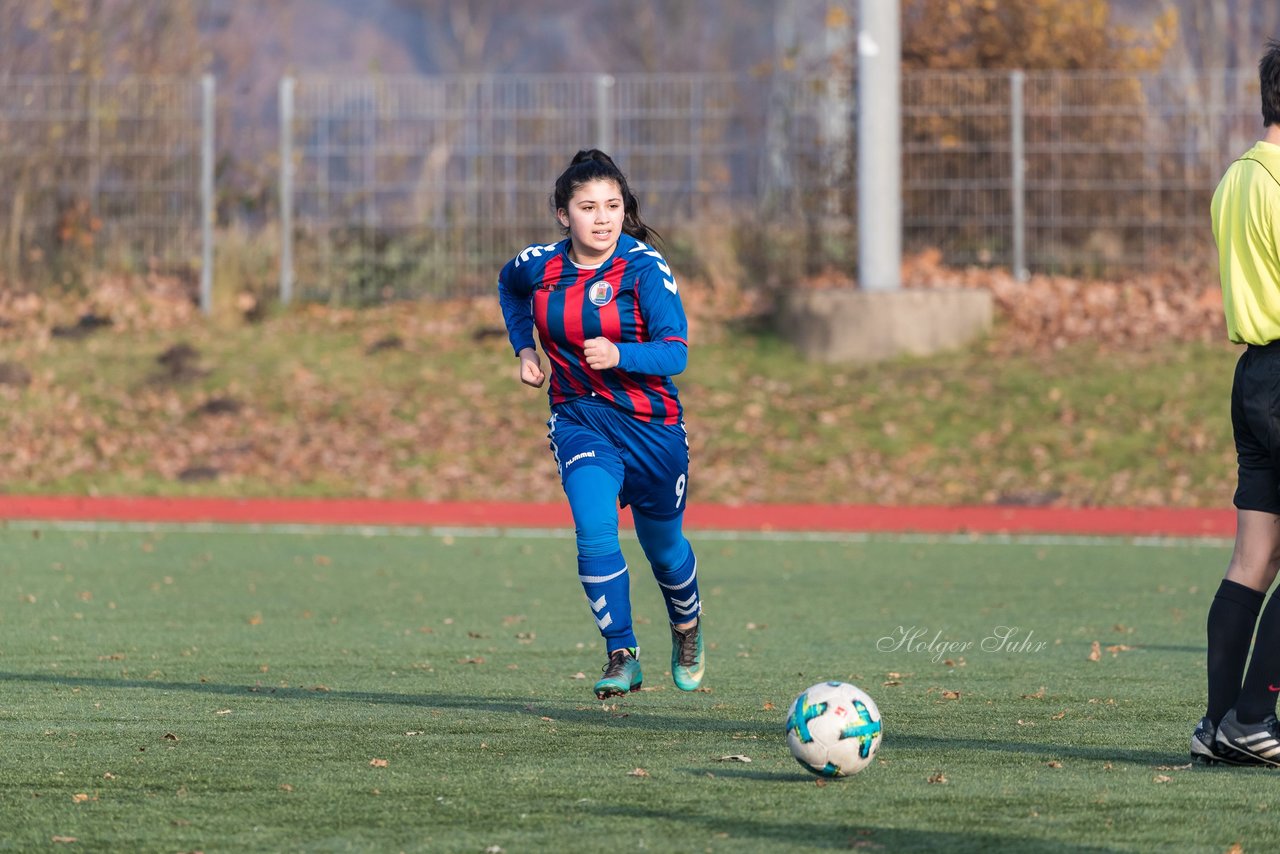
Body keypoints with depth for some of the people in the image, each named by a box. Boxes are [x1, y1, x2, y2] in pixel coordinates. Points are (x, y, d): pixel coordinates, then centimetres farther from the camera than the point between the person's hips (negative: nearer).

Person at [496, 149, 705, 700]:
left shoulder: (644, 266, -17)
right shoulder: (538, 266, -6)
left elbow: (675, 353, -24)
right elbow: (509, 285, 21)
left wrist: (618, 355, -41)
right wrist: (523, 347, 9)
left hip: (650, 422, -1)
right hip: (579, 419, 1)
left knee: (663, 546, 14)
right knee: (595, 532, -22)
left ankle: (687, 627, 45)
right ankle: (622, 656, -13)